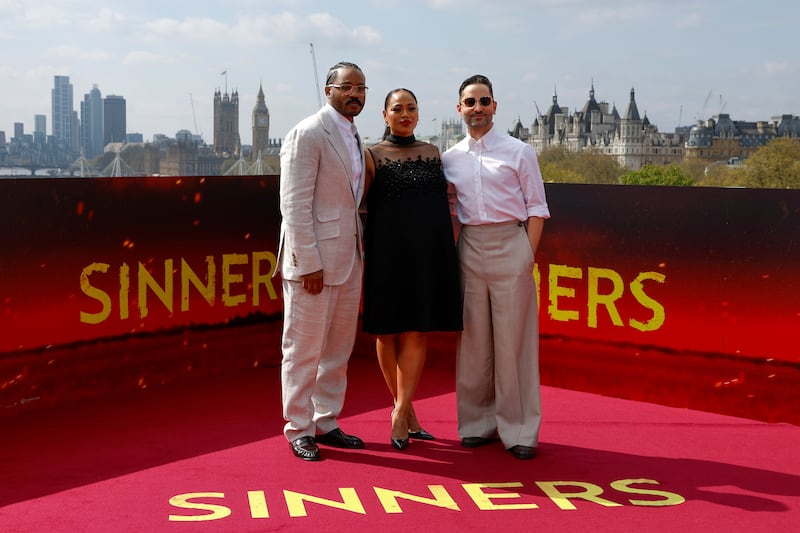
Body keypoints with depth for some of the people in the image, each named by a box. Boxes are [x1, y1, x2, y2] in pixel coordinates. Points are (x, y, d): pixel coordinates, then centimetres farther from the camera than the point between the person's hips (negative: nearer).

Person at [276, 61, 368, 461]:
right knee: (304, 349, 1)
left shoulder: (354, 137, 16)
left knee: (338, 348, 14)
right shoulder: (307, 134, -11)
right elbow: (295, 204, -16)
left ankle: (326, 423, 25)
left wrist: (359, 255, 12)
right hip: (314, 259, -9)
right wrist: (309, 262, -20)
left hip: (349, 260, 9)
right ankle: (299, 430, 12)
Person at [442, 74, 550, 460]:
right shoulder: (450, 158, 12)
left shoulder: (519, 152, 4)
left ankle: (519, 430, 6)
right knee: (473, 339, 6)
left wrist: (528, 256, -6)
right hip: (468, 250, 3)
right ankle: (477, 424, 18)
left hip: (510, 245, -3)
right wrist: (450, 256, 4)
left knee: (513, 339, -2)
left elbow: (536, 208, 2)